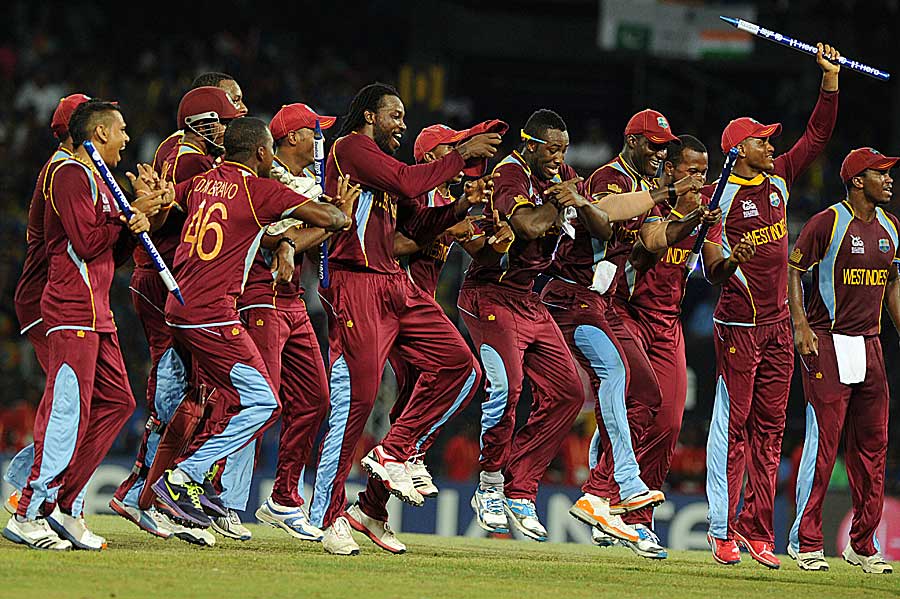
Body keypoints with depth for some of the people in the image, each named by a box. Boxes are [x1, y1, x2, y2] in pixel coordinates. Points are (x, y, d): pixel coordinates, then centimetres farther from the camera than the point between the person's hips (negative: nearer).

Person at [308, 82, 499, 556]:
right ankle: (330, 518, -9)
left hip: (395, 285, 10)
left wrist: (461, 206, 7)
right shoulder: (352, 147, -3)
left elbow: (415, 222, 22)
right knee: (356, 396, -13)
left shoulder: (380, 160, 26)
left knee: (459, 366, 0)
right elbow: (408, 183, -17)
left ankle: (392, 454, 5)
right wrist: (461, 155, -7)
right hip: (356, 283, -10)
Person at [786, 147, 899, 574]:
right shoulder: (828, 222, -8)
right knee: (823, 441, -10)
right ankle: (806, 542, -4)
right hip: (827, 343, -7)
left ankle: (862, 545, 13)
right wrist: (800, 325, -18)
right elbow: (793, 270, -7)